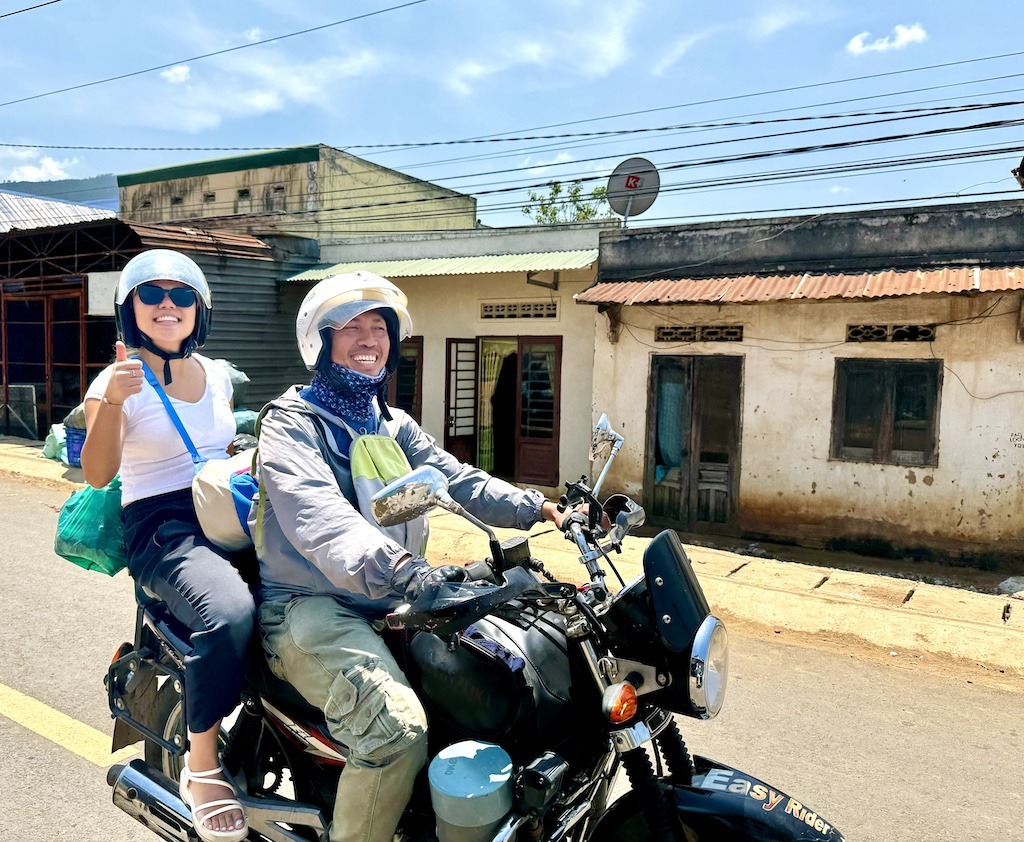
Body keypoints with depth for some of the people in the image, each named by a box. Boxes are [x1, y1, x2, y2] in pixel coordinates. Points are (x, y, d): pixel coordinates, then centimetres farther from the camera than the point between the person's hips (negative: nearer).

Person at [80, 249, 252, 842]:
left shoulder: (217, 374, 16)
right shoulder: (117, 381, 0)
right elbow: (97, 474, -13)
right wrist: (112, 401, -27)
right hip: (162, 529, -6)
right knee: (230, 612, -35)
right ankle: (202, 765, -12)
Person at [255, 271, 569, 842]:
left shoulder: (394, 426, 18)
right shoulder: (290, 424, -5)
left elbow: (456, 478, 3)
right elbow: (318, 515, -25)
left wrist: (535, 506, -14)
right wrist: (403, 570, -43)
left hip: (391, 604, 7)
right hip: (311, 607, -6)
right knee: (399, 728, -29)